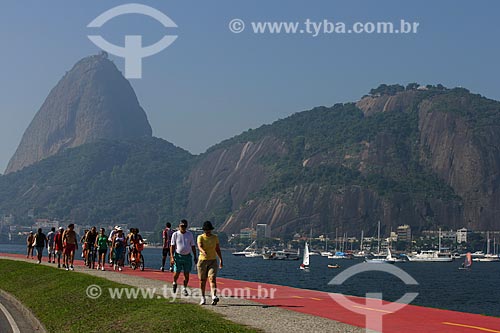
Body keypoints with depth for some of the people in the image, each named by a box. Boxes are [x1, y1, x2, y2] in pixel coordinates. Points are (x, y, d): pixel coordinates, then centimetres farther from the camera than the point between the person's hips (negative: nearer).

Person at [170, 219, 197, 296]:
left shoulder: (190, 234, 7)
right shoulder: (175, 234, 0)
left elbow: (193, 246, 11)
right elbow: (172, 246, -2)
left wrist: (195, 257, 7)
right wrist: (172, 257, -11)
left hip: (187, 256, 2)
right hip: (178, 256, -2)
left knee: (186, 274, 1)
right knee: (176, 273, -4)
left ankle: (184, 289, 13)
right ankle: (174, 283, 27)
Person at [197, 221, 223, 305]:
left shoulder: (215, 237, 6)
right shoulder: (200, 237, -4)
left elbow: (217, 249, 14)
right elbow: (199, 246, -23)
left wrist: (221, 259, 13)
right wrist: (203, 252, -44)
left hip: (213, 261, 1)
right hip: (202, 260, -1)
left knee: (212, 279, -14)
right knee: (202, 280, 7)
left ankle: (214, 297, -29)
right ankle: (203, 298, 22)